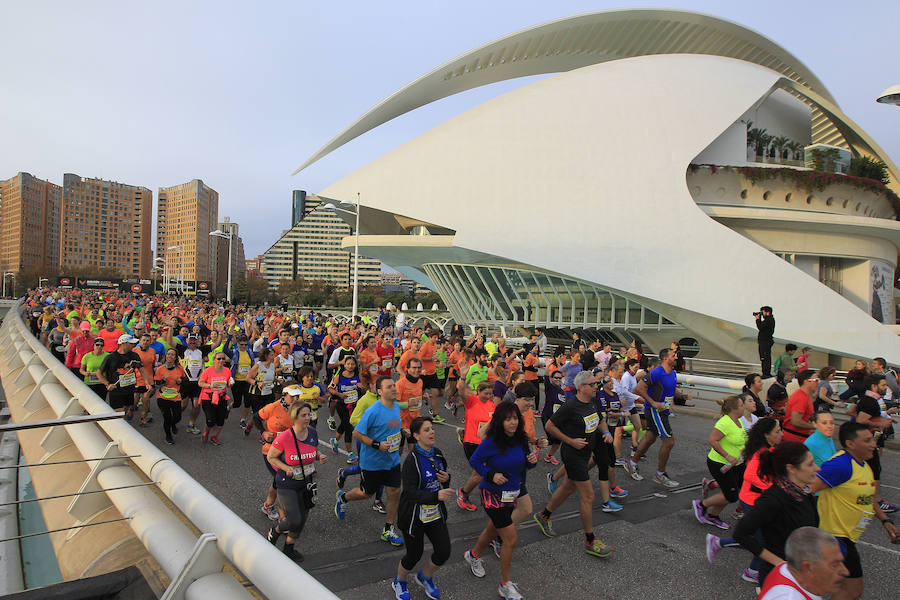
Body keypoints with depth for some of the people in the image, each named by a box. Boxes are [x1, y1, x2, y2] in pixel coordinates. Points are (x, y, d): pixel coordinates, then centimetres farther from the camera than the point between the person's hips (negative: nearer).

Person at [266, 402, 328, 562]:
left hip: (307, 483, 5)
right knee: (294, 521, -7)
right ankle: (275, 530, 28)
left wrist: (320, 456, -11)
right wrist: (286, 468, -23)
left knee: (302, 518, 15)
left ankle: (289, 548, 39)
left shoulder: (313, 433, -7)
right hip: (287, 486, -5)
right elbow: (270, 457, -9)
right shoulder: (284, 437, -23)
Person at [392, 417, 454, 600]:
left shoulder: (437, 454, -1)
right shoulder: (412, 460, -22)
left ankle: (425, 577, 36)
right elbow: (410, 491, -30)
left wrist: (446, 478, -9)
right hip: (414, 515, -6)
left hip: (436, 512, 6)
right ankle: (399, 582, 40)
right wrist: (436, 496, -43)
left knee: (444, 552, 5)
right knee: (415, 554, 8)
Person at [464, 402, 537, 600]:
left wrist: (532, 460, -14)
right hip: (493, 495, -6)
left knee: (493, 530, 25)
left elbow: (524, 465, 8)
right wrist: (491, 475, -23)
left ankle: (473, 555, 54)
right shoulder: (491, 442, -23)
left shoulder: (520, 440, -6)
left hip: (512, 494, 7)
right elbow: (474, 461, -11)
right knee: (511, 539, -5)